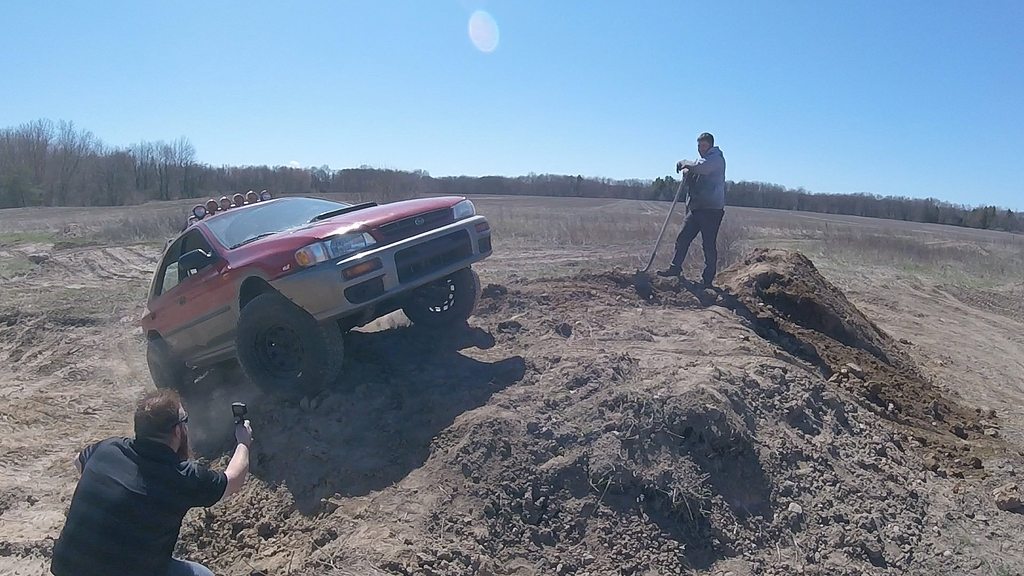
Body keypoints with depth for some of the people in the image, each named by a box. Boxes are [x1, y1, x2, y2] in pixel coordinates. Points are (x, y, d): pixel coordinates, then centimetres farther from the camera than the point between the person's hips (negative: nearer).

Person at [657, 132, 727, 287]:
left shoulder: (716, 159, -7)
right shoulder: (703, 160, 21)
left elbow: (699, 167, -25)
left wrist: (683, 163, -10)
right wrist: (687, 171, -4)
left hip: (712, 209, -8)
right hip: (696, 208, 8)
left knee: (709, 245, -4)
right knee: (683, 238, 8)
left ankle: (708, 279, 2)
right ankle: (675, 268, 20)